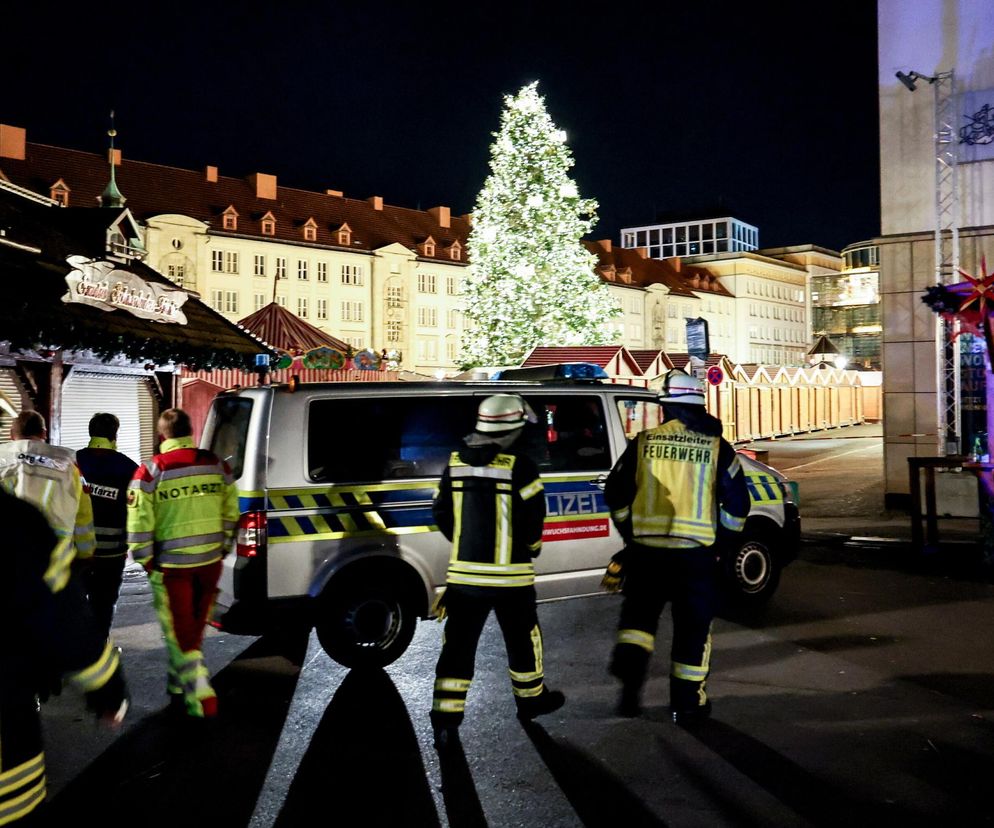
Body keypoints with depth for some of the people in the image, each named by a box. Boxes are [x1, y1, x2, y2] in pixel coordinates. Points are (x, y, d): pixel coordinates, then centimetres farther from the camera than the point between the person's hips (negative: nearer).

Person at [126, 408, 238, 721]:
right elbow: (231, 513, 6)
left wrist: (146, 560, 0)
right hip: (210, 562, 4)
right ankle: (179, 687, 33)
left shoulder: (151, 472, -9)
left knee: (180, 633, 5)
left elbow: (139, 522, -12)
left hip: (172, 566, -4)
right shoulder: (216, 464, 2)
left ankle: (201, 699, -1)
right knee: (194, 630, 19)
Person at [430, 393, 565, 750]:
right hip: (510, 574, -4)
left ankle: (445, 720, 4)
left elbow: (441, 514, 7)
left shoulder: (456, 463, 2)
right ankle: (531, 699, 35)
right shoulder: (519, 466, -14)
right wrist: (531, 547, 9)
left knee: (459, 644, 8)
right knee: (522, 640, 17)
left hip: (464, 572, 4)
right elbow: (533, 516, -12)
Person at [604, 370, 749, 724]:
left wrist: (630, 532, 19)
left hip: (646, 549, 1)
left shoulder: (644, 442, 1)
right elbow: (737, 503, 0)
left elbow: (615, 493, 6)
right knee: (692, 627, 12)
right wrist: (720, 538, 15)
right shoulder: (716, 446, 0)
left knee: (638, 614, 20)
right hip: (695, 553, -1)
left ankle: (629, 672, -1)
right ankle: (687, 702, 19)